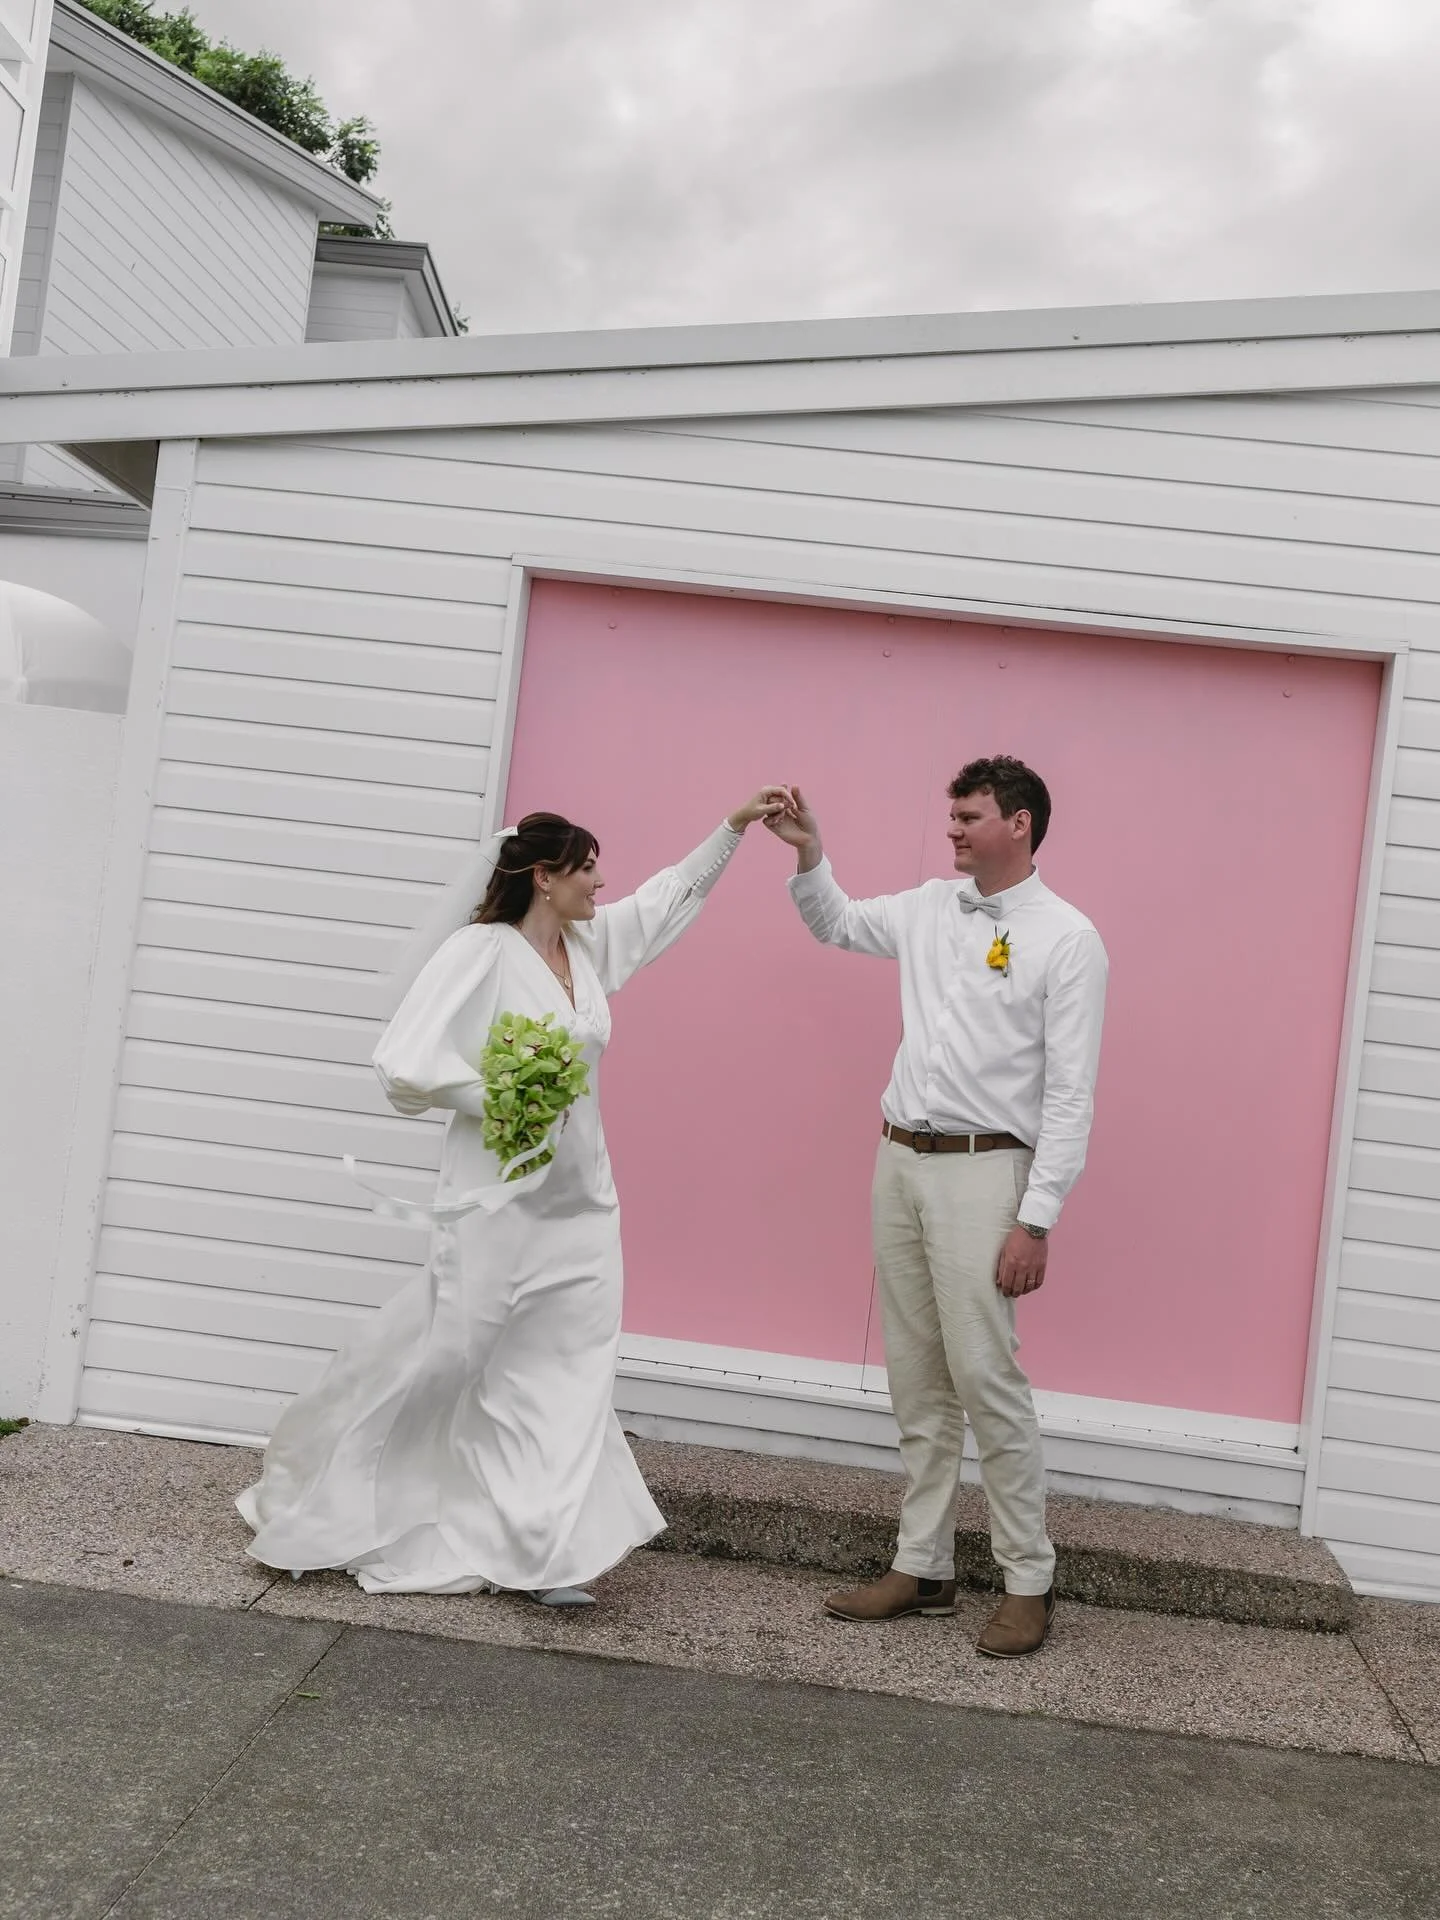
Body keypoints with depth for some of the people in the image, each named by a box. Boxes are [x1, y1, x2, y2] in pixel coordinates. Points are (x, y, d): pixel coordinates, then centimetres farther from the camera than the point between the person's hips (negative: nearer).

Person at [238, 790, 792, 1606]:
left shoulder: (592, 944, 10)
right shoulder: (481, 951, -11)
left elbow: (673, 893, 25)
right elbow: (405, 1065, -15)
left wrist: (734, 828, 22)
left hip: (580, 1200, 7)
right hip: (499, 1198, -7)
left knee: (569, 1372, 2)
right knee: (444, 1362, 1)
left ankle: (548, 1552, 6)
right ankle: (316, 1509, 20)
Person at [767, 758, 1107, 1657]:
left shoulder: (1067, 939, -8)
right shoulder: (930, 908, 11)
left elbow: (1070, 1095, -12)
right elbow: (838, 924, 30)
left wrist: (1035, 1221, -17)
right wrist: (809, 854, 11)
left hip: (982, 1171, -6)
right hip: (900, 1160, 7)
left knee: (985, 1378, -7)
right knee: (917, 1382, 11)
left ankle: (1029, 1582, 8)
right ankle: (923, 1568, 20)